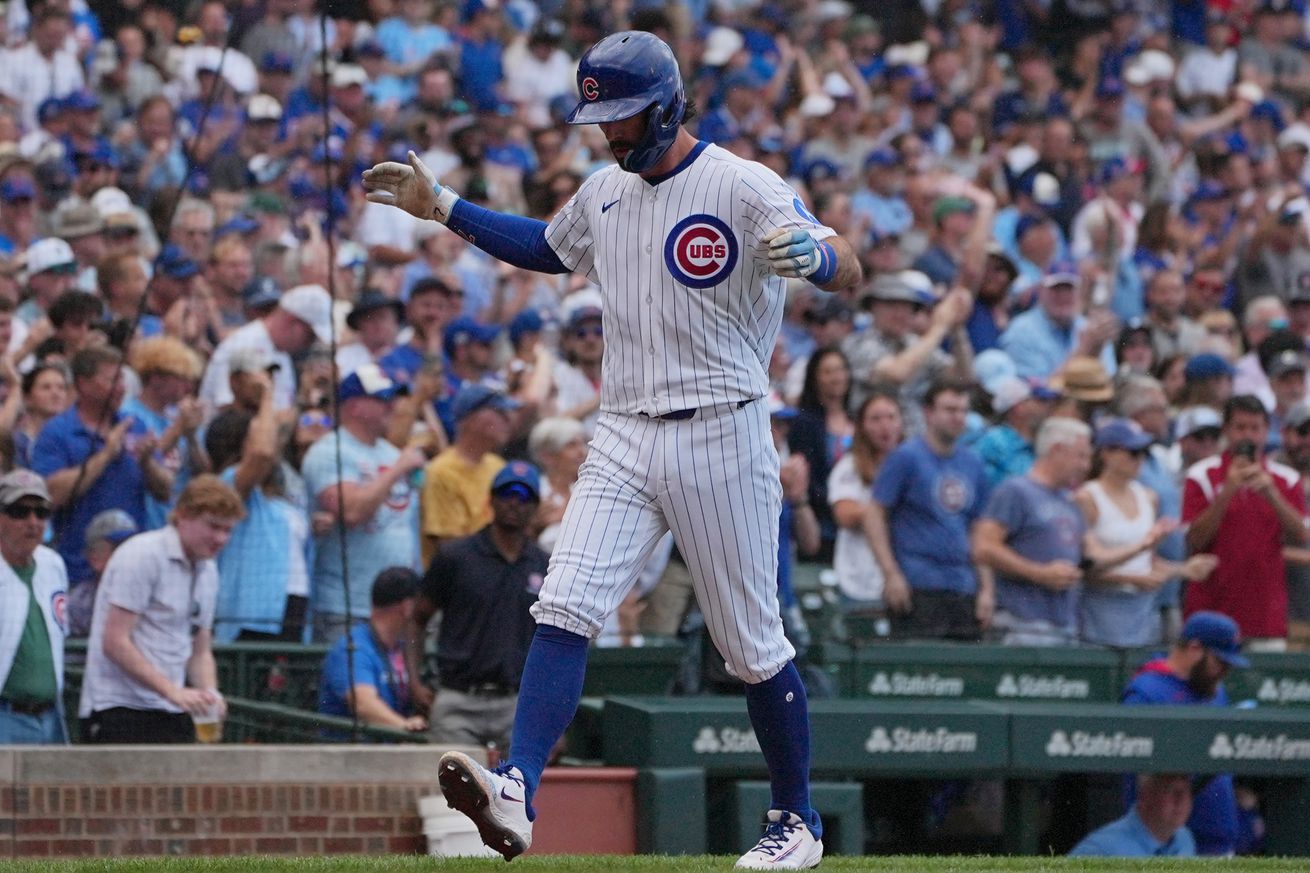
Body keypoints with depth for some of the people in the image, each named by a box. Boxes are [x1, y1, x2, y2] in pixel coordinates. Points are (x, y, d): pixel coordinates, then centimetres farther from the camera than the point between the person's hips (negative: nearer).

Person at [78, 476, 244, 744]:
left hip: (172, 712, 8)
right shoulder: (142, 556, -11)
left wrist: (209, 695, -2)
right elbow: (114, 642, -16)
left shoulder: (207, 571, 15)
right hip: (119, 710, -8)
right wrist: (173, 691, -21)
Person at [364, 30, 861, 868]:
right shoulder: (604, 193, 11)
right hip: (625, 438, 5)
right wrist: (443, 208, 26)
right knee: (563, 610, -13)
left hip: (722, 437, -5)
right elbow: (549, 248, 33)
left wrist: (811, 254, -43)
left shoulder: (742, 187, -11)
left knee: (754, 644, 3)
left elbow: (850, 272, -20)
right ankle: (516, 792, -25)